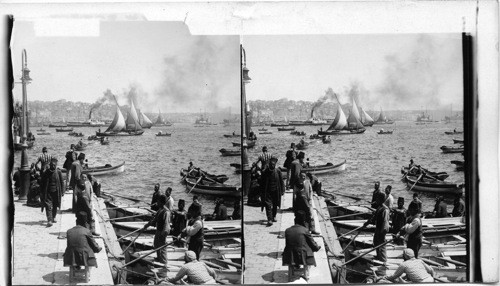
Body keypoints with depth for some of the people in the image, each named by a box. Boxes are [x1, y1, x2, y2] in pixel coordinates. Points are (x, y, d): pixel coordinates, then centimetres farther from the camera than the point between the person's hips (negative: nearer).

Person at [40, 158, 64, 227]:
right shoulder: (45, 173, -2)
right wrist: (42, 192, 2)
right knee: (48, 206, -11)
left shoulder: (58, 172, -1)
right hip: (48, 192, -1)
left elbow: (62, 182, 4)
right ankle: (49, 220, -17)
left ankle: (53, 217, 34)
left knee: (55, 206, 13)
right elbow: (42, 183, 5)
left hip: (56, 192, 1)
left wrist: (62, 191, 1)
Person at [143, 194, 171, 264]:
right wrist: (148, 224, 29)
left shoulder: (166, 212, -23)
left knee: (162, 247, -3)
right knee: (156, 245, 25)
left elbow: (166, 223, -30)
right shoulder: (160, 210, 7)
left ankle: (163, 263, 6)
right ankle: (159, 258, 45)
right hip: (158, 230, 10)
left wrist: (164, 232, -39)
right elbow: (155, 219, 21)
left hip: (162, 232, -10)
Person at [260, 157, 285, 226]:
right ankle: (269, 220, -13)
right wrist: (262, 193, 0)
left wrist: (282, 190, 1)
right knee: (268, 205, -11)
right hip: (268, 192, -2)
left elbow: (281, 181, 3)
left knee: (275, 205, 14)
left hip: (276, 191, 2)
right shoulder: (265, 172, -5)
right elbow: (262, 183, 1)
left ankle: (274, 216, 35)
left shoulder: (278, 171, -3)